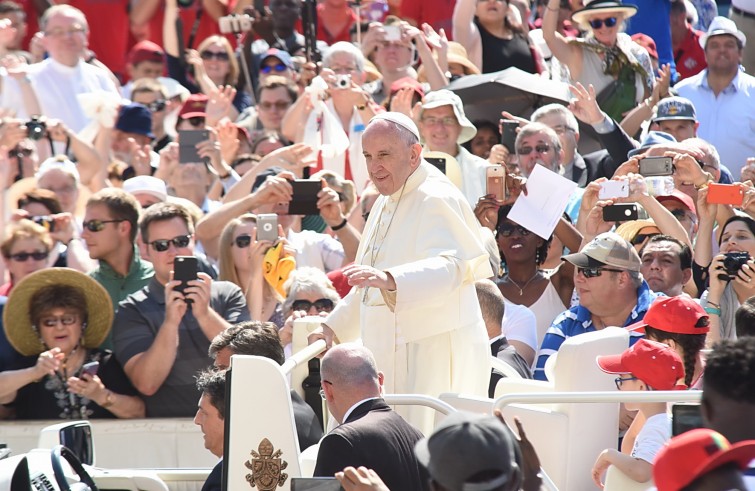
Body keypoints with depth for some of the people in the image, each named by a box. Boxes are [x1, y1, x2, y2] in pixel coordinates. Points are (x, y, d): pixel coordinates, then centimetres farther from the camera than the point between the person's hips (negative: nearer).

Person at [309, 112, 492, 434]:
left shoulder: (437, 200, -13)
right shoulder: (385, 203, 19)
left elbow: (448, 267, -31)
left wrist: (389, 280, -46)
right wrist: (334, 327, 24)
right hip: (390, 353, 9)